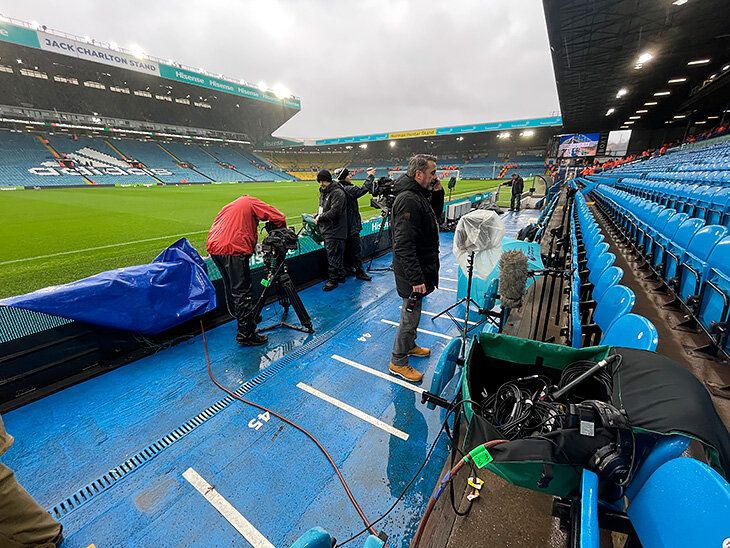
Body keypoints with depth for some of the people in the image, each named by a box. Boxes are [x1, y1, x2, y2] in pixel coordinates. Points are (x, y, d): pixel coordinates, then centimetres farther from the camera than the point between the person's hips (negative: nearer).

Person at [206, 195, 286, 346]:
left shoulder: (229, 206, 31)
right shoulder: (251, 202, 8)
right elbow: (279, 217, -2)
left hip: (213, 248, 9)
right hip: (233, 250, -8)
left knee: (231, 287, 22)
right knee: (242, 291, -4)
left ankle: (240, 317, 40)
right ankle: (246, 334, 0)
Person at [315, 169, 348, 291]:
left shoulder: (337, 192, -14)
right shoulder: (323, 191, 16)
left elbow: (334, 211, -22)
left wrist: (319, 218, -13)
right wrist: (316, 217, 7)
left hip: (335, 230, -9)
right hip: (326, 229, 9)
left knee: (332, 255, -4)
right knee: (337, 254, 16)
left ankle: (333, 280, 6)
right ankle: (341, 275, 28)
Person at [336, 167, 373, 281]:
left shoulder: (340, 188, 12)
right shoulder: (348, 189, -16)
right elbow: (363, 189, -19)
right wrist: (370, 176, -7)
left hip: (345, 225, 9)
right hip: (352, 225, -9)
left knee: (348, 248, 15)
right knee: (356, 249, -3)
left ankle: (348, 269, 24)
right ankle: (359, 271, 3)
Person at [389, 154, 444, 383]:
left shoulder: (420, 195, 8)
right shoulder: (408, 200, -24)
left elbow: (435, 218, 23)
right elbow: (403, 245, -29)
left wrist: (438, 194, 6)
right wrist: (416, 278, -29)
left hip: (420, 267, 10)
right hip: (412, 272, -10)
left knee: (412, 313, 24)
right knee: (411, 316, 3)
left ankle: (409, 345, 44)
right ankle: (398, 362, 20)